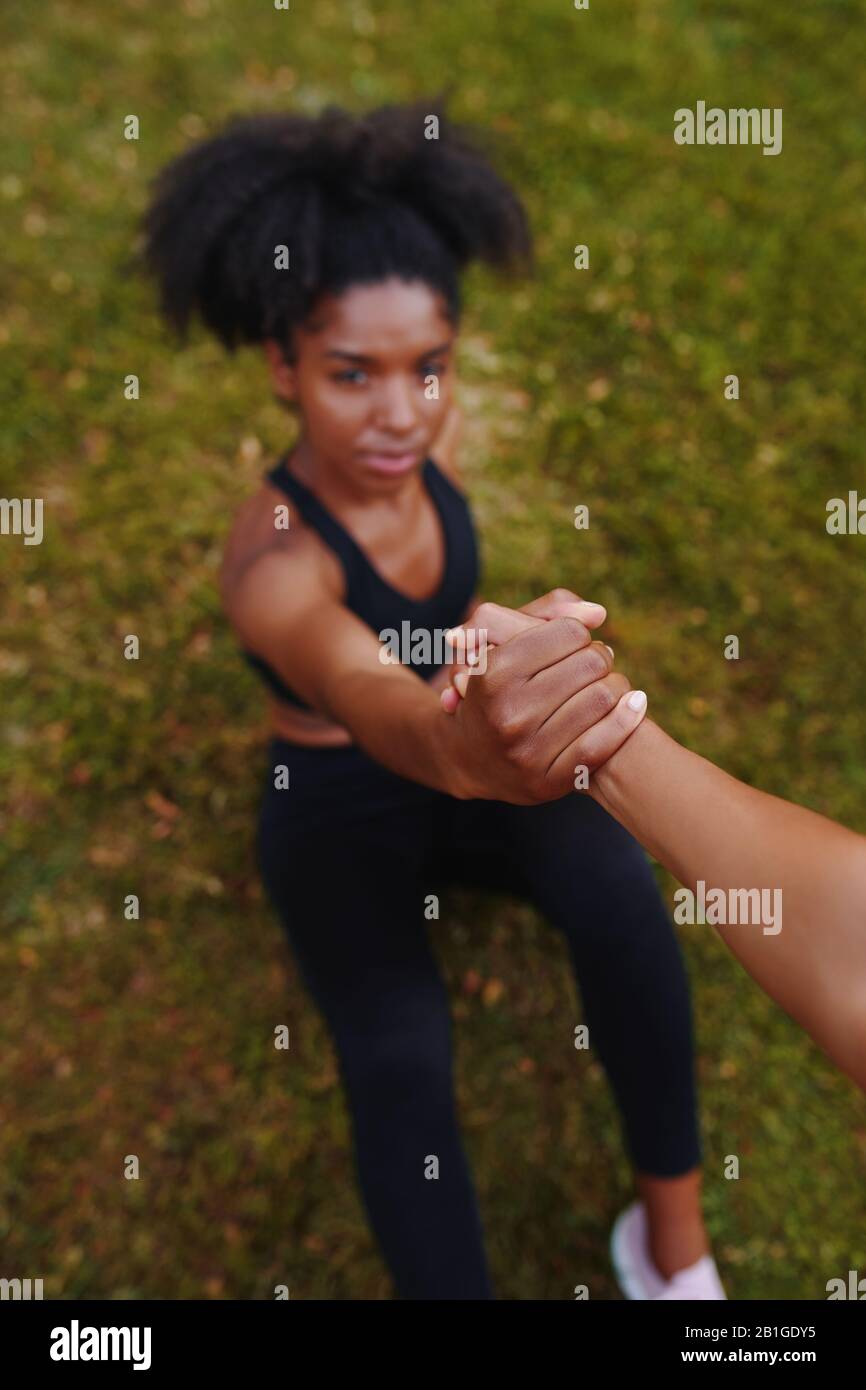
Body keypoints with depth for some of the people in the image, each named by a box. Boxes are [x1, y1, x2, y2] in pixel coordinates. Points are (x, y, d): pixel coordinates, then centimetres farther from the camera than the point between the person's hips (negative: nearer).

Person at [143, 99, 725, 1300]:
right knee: (400, 1055, -28)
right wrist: (467, 749, -76)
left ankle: (676, 1233, -12)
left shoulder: (430, 433, -16)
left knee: (620, 893, -28)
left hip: (456, 767, 3)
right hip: (340, 810, -2)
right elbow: (375, 711, -55)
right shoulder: (275, 565, -34)